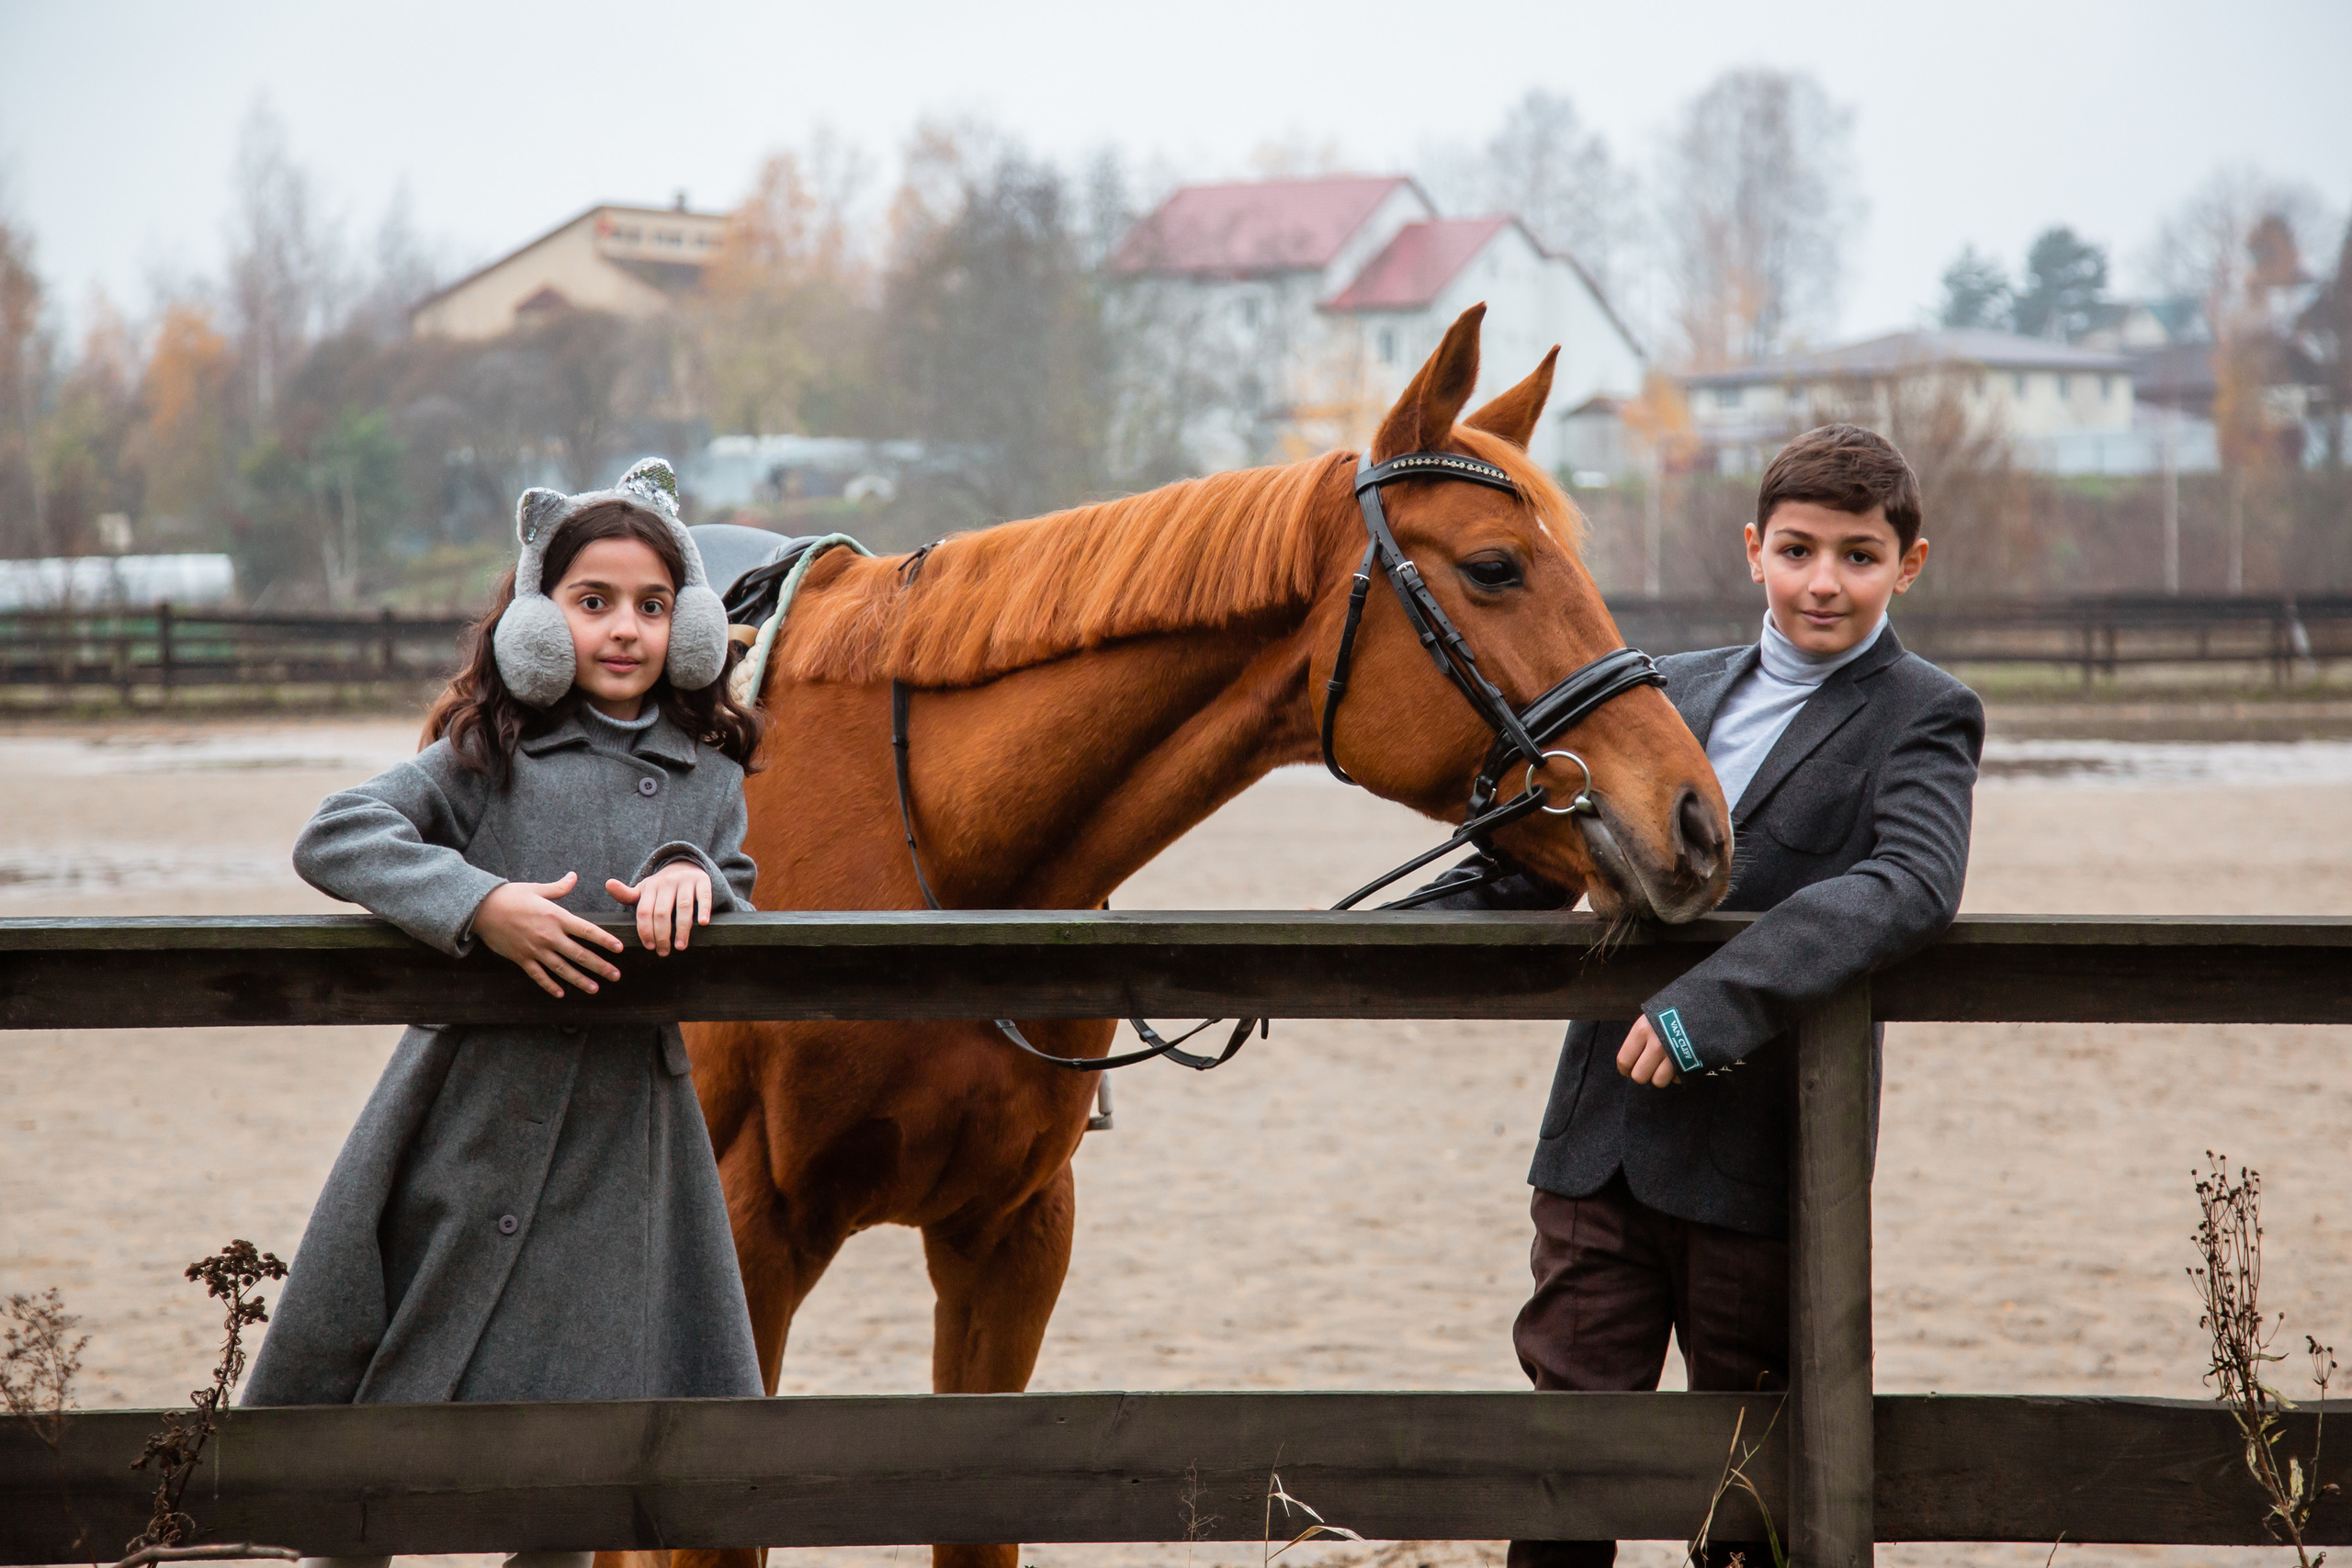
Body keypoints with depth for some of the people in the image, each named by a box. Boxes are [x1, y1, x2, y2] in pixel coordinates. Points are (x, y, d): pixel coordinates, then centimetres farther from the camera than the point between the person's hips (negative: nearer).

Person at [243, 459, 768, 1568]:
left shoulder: (707, 773, 9)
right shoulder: (490, 756, 0)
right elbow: (333, 838, -10)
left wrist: (695, 880, -17)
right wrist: (479, 905, -23)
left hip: (624, 1140, 2)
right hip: (471, 1128, -2)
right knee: (386, 1418, 5)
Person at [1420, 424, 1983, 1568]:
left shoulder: (1921, 720, -3)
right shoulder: (1674, 693, 13)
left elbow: (1912, 884, -22)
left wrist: (1721, 1000, -32)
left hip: (1762, 1165, -4)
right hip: (1600, 1144, 4)